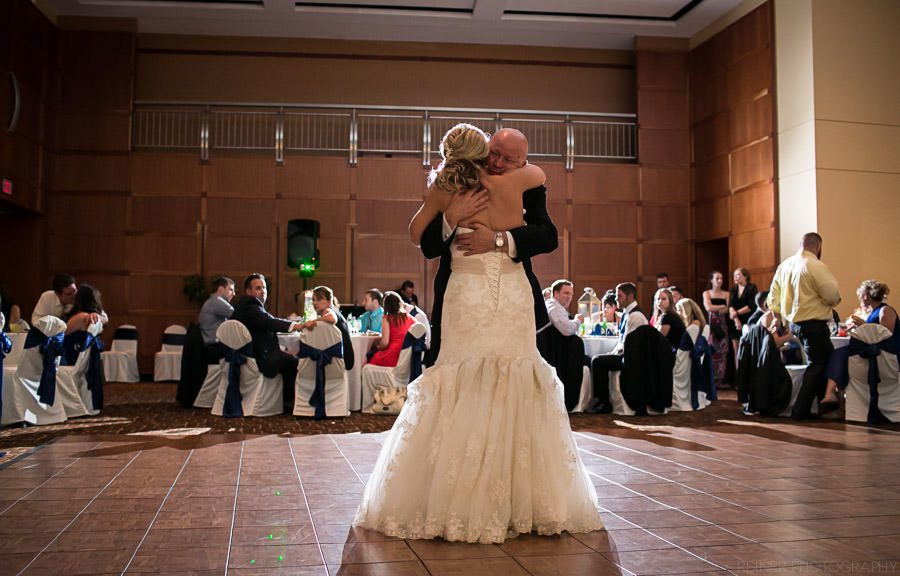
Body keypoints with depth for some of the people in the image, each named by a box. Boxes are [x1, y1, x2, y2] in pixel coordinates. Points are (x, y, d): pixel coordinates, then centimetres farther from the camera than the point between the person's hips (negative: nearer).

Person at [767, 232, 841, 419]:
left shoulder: (784, 265, 9)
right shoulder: (816, 266, -16)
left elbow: (774, 295, 14)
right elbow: (833, 295, -18)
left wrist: (778, 316, 21)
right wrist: (834, 299, 4)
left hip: (793, 322, 8)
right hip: (814, 323, -8)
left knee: (826, 359, 22)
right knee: (817, 364, 0)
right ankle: (800, 410, -2)